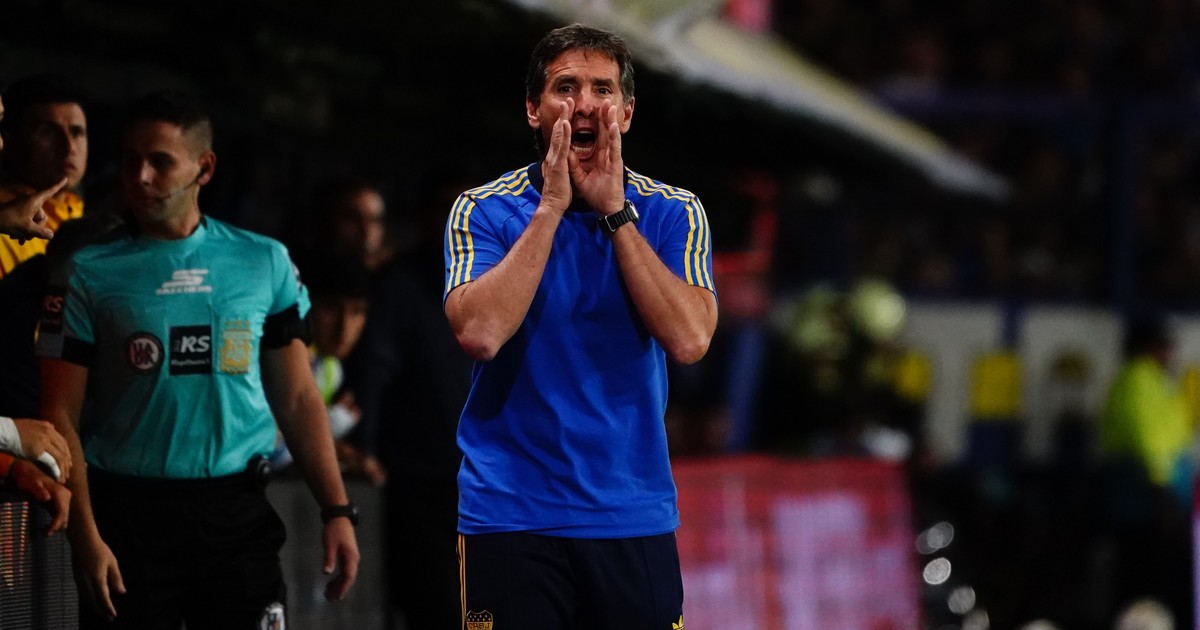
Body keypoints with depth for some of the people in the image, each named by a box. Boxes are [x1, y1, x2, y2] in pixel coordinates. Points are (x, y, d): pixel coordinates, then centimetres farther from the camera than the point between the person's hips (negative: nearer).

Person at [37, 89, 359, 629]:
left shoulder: (264, 263, 7)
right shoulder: (90, 274, -1)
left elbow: (297, 398, 11)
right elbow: (59, 414, -3)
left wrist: (336, 510, 2)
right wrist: (85, 537, -13)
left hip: (236, 510, 2)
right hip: (129, 517, -2)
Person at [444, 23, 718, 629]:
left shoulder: (673, 213, 4)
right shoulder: (483, 211, 0)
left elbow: (688, 340, -12)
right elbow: (479, 333, -17)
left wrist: (614, 211, -12)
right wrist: (552, 206, -13)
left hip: (634, 514, 1)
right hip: (510, 517, -1)